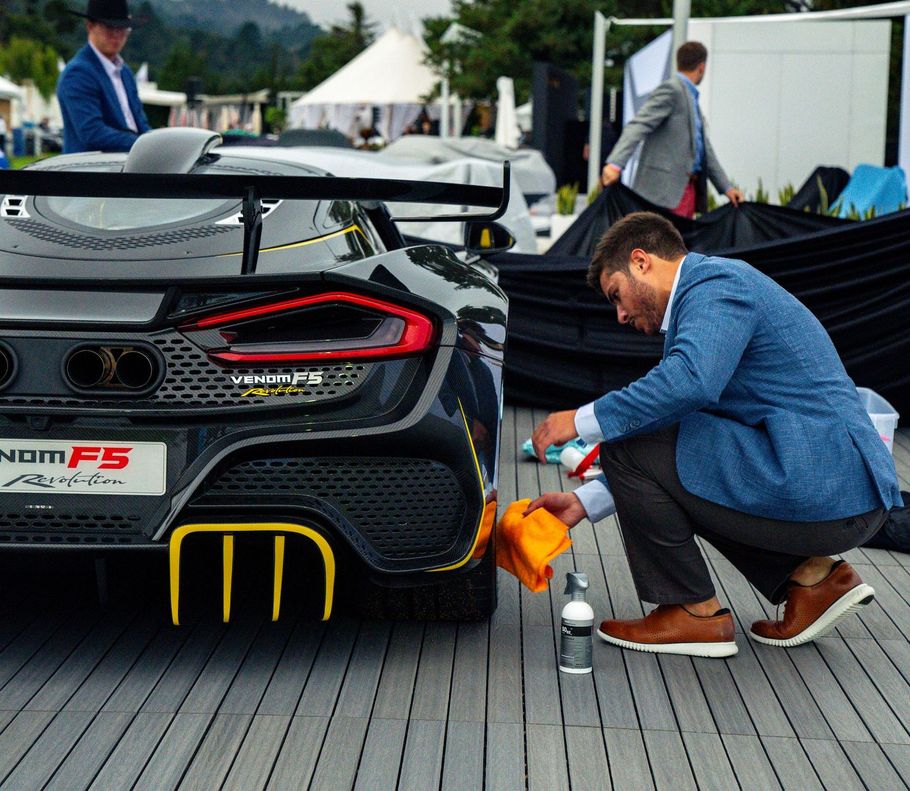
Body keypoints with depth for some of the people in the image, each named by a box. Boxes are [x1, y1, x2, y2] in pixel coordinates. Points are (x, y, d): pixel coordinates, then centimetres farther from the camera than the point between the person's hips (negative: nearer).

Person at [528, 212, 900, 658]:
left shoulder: (716, 282, -8)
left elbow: (691, 381, -28)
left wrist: (585, 421, -15)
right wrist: (586, 502, 22)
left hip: (818, 495, -10)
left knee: (626, 442, -8)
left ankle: (694, 613, 3)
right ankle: (810, 577, 14)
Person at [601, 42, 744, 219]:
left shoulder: (691, 97, 22)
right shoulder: (671, 90, -8)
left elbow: (704, 148, 25)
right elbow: (638, 126, -20)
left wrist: (726, 187, 21)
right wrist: (615, 163, -34)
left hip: (689, 188, 10)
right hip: (666, 189, -10)